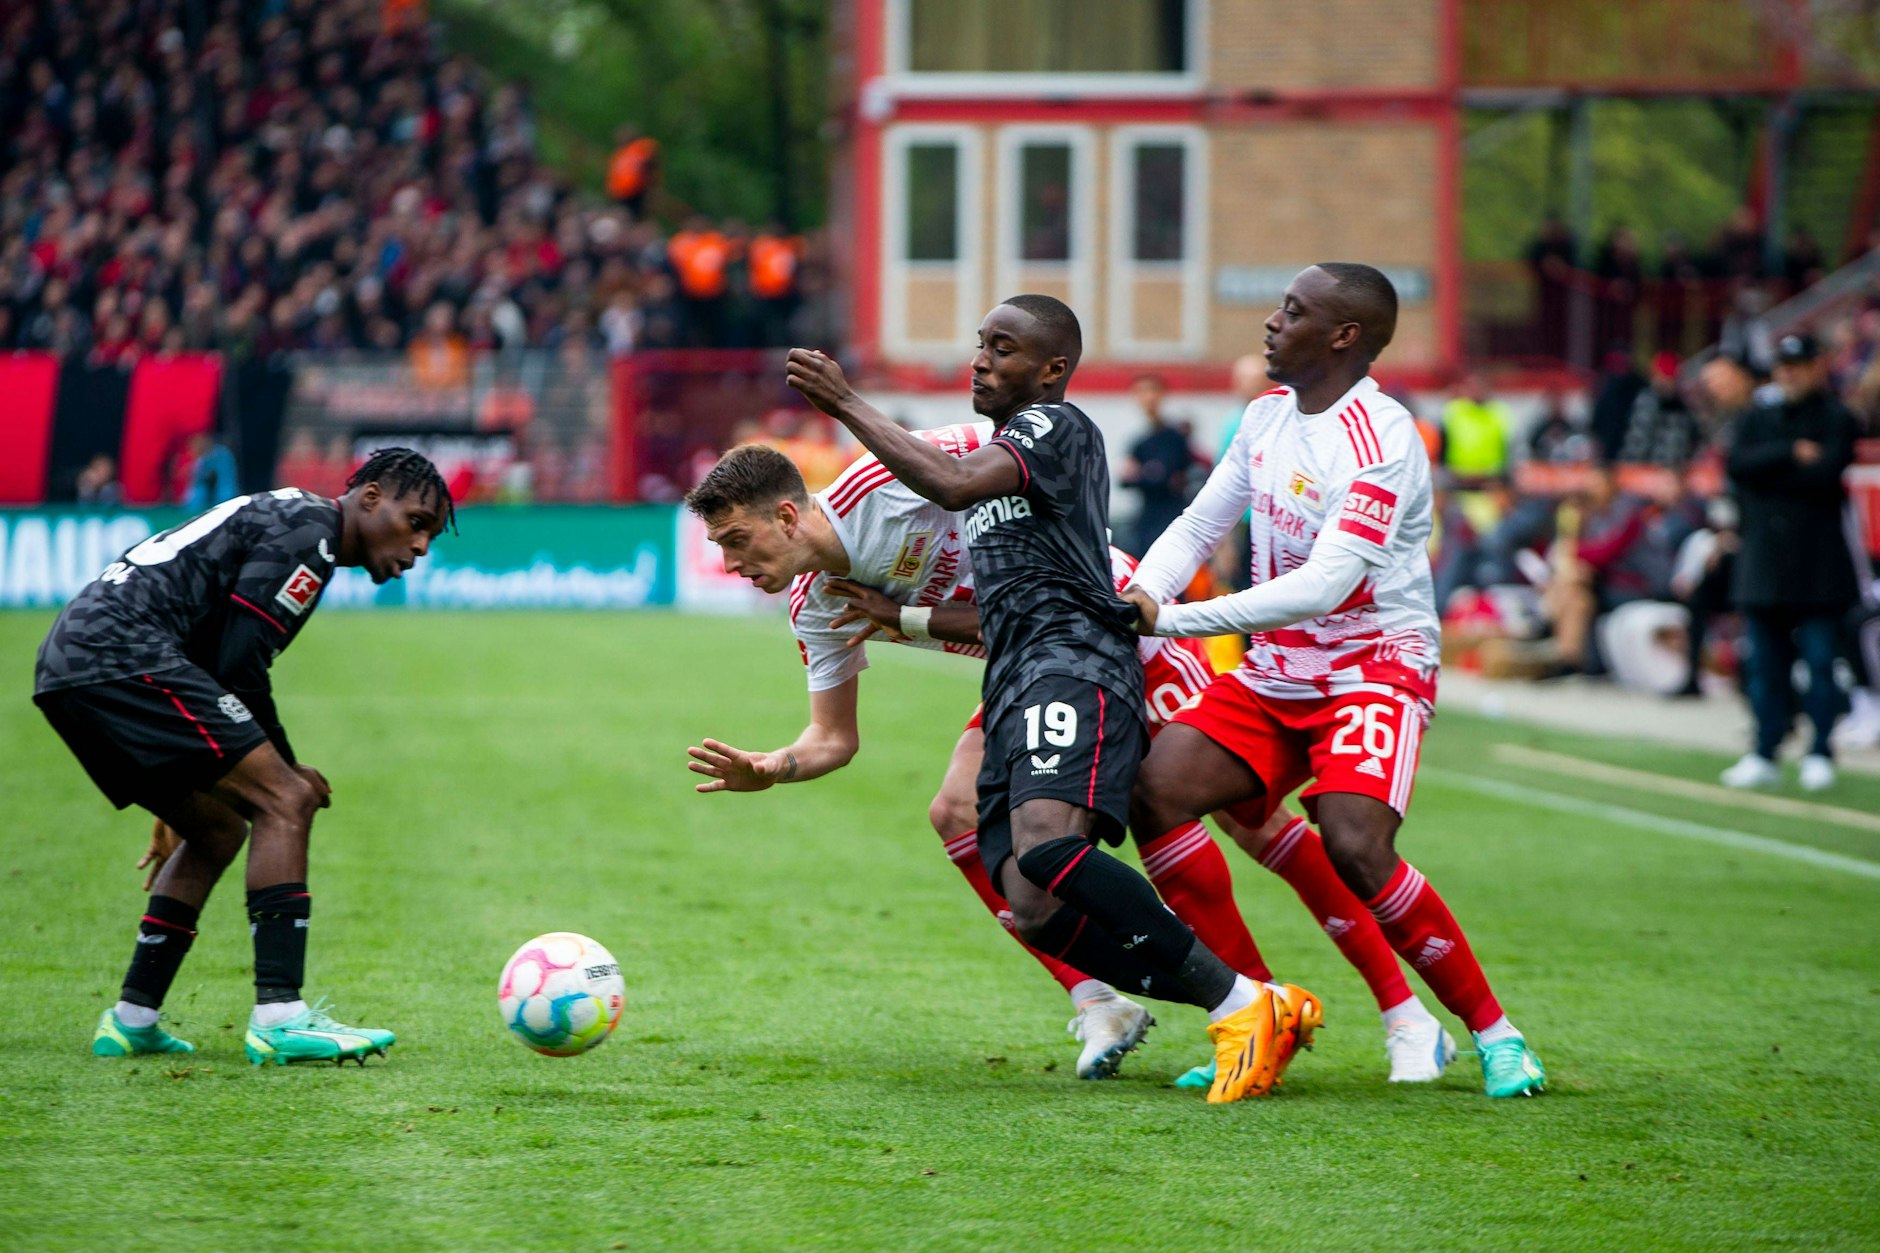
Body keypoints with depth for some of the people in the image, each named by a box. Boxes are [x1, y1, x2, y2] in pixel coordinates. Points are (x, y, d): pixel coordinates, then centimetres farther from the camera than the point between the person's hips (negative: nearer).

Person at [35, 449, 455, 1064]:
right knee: (284, 801, -12)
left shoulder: (274, 518, 28)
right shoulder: (309, 526, -4)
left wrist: (175, 809, 36)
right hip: (121, 655, -11)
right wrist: (285, 766, 2)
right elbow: (238, 666, -12)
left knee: (218, 829, 20)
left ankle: (131, 1020, 19)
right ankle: (280, 1020, -19)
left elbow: (212, 664, 32)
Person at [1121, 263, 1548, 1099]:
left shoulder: (1380, 440, -20)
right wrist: (1127, 609, -5)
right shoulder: (1270, 413, 8)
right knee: (1154, 787, -13)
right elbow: (1198, 527, 15)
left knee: (1355, 848, -28)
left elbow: (1324, 584, -28)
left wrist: (1171, 618, -28)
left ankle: (1494, 1034, -10)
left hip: (1375, 668, -8)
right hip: (1275, 675, 8)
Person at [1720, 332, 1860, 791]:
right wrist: (1792, 455, -12)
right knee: (1766, 663, 5)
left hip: (1818, 567, -4)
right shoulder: (1758, 419, 15)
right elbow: (1739, 464, -2)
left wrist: (1769, 471, -6)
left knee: (1820, 660, -4)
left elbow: (1827, 473, -13)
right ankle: (1764, 755, 10)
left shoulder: (1837, 420, 2)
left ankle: (1819, 754, 2)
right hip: (1764, 560, 4)